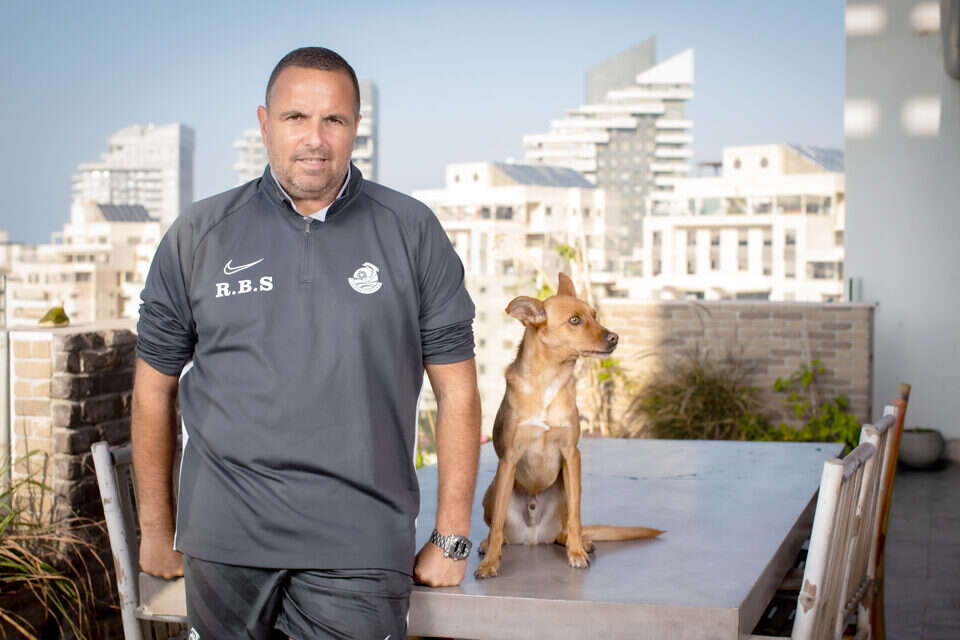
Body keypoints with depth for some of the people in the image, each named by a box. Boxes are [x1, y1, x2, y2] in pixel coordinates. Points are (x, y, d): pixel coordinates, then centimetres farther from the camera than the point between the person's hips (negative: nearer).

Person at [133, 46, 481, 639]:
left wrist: (451, 540, 3)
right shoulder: (198, 236, 5)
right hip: (225, 539, 2)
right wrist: (156, 530, 14)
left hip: (359, 546, -1)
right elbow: (155, 388, 12)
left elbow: (457, 391, 4)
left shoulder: (413, 234, 2)